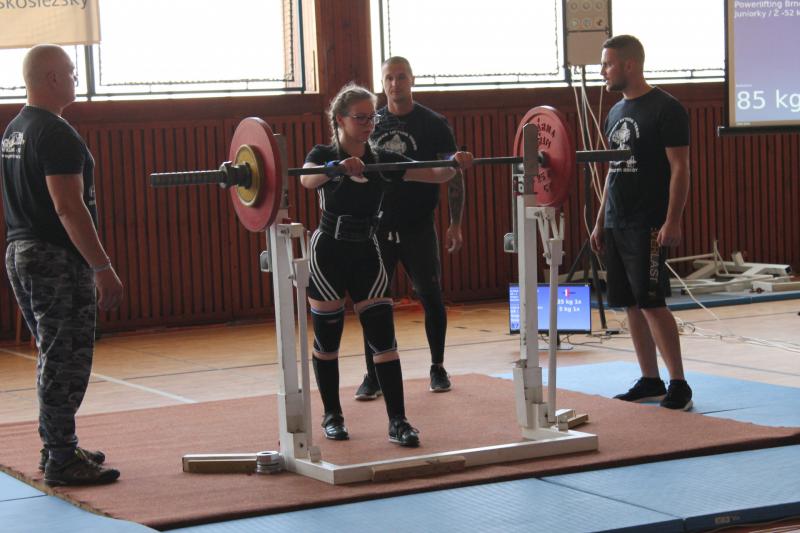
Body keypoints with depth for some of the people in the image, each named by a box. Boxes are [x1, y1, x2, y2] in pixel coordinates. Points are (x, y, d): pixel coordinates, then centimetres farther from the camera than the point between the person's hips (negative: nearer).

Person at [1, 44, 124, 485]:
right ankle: (62, 462, -2)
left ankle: (56, 447, 25)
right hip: (57, 261, -10)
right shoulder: (55, 134, -16)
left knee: (55, 358, 18)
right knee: (65, 361, -5)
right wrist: (104, 268, -22)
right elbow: (68, 208, -23)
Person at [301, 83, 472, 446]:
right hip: (329, 255, -3)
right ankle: (332, 416, 22)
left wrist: (455, 164, -29)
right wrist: (339, 167, -52)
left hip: (366, 253, 3)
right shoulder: (324, 155, -8)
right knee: (327, 337, 6)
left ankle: (398, 422, -3)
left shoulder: (382, 160, 3)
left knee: (383, 337, -4)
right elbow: (308, 179, -32)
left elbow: (433, 174, -7)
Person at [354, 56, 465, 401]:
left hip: (418, 228, -2)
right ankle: (373, 375, 9)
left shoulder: (433, 124, 0)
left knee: (431, 297, 4)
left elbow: (453, 175, -1)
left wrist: (455, 224, -7)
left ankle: (438, 369, 19)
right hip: (378, 227, 2)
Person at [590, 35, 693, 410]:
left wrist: (672, 222, -19)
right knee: (631, 305, 8)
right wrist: (600, 223, 17)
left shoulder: (665, 109, -9)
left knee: (651, 303, -11)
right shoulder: (615, 113, 15)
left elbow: (679, 168, -12)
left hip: (648, 225, -8)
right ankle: (650, 382, 15)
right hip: (616, 225, 8)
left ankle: (679, 385, -5)